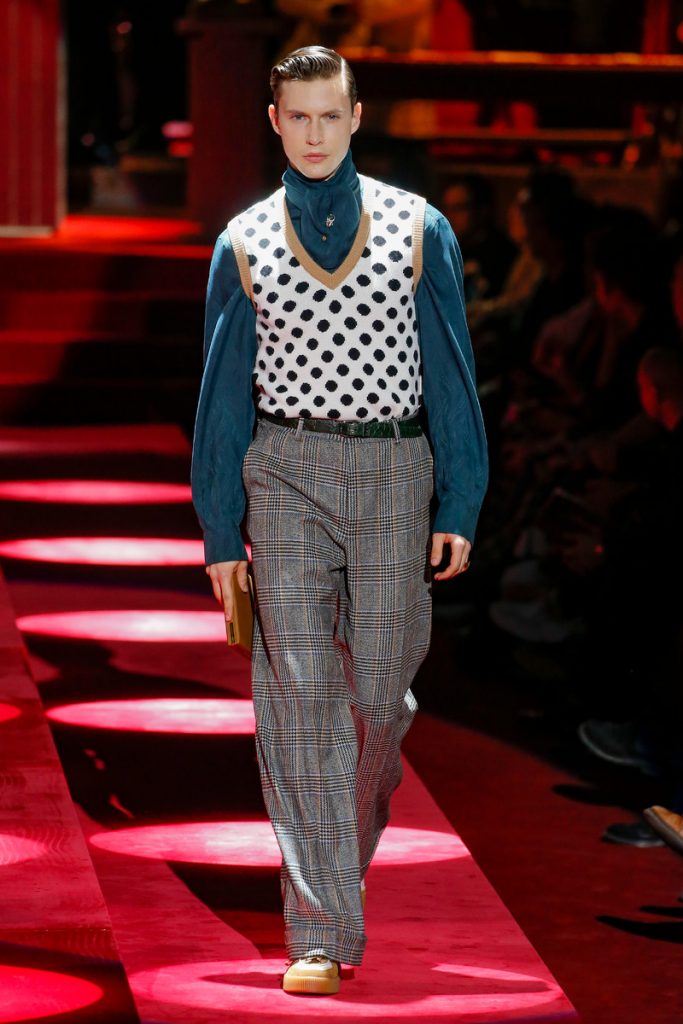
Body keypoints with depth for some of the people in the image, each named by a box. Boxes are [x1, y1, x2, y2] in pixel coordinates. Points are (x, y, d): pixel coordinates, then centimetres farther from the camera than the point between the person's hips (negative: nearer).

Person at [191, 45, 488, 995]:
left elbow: (452, 372, 5)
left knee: (379, 693, 4)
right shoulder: (244, 246, 5)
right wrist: (220, 530, 4)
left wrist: (460, 506, -1)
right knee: (299, 701, -7)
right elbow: (223, 391, 7)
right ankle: (321, 933, -7)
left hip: (395, 472, 1)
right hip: (287, 473, 0)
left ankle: (350, 845, 36)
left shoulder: (419, 229, 4)